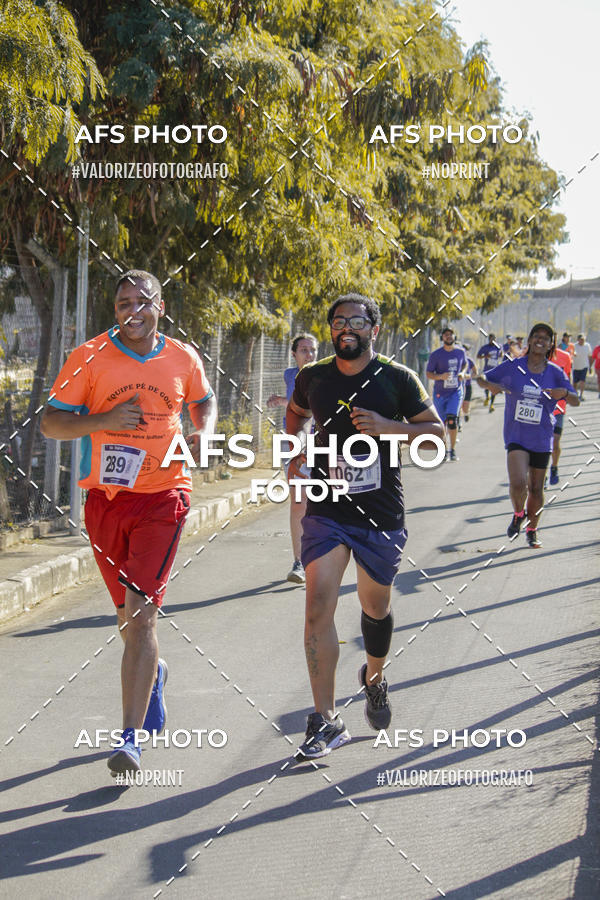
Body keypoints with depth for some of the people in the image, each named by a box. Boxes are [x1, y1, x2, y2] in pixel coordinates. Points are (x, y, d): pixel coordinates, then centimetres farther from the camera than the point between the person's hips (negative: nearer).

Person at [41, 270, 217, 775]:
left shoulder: (183, 359, 4)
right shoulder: (91, 357, -2)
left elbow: (204, 401, 24)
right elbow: (51, 422, -3)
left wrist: (203, 434, 2)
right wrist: (104, 420, -19)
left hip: (163, 497, -1)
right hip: (106, 497, 1)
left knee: (141, 614, -14)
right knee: (128, 612, 16)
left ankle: (130, 738, -14)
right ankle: (152, 671, 50)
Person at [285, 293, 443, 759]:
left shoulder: (397, 379, -5)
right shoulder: (313, 377, 3)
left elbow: (436, 430, -2)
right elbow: (296, 412, 24)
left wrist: (387, 427, -17)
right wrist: (295, 448, 7)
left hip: (381, 512, -1)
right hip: (326, 509, 1)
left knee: (376, 608, 13)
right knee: (319, 606, -13)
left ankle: (375, 678, 46)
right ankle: (327, 721, -9)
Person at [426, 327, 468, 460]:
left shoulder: (461, 352, 1)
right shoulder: (436, 354, -7)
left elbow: (465, 364, 22)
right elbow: (429, 374, -5)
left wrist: (462, 373, 0)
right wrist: (441, 376, -25)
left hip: (456, 392, 0)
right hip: (440, 393, 0)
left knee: (452, 419, -18)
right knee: (442, 423, 6)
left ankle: (452, 449, -7)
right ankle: (444, 450, 26)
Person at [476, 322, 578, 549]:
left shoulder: (555, 373, 0)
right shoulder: (512, 367, -2)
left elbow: (575, 402, -1)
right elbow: (481, 379, 6)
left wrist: (564, 393, -23)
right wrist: (490, 385, -18)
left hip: (541, 439, 2)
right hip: (516, 436, -2)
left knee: (536, 489, 9)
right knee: (518, 483, -19)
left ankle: (532, 530, 31)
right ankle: (518, 515, 13)